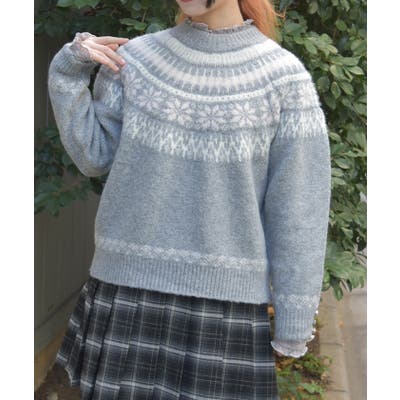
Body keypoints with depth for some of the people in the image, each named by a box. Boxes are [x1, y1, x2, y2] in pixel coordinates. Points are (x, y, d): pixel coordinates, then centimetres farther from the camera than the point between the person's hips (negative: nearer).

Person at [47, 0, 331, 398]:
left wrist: (294, 322, -3)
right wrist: (67, 73, -3)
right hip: (127, 288, 2)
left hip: (225, 299, -2)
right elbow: (94, 156, 7)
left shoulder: (283, 77, -5)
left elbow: (297, 209, -4)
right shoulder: (135, 59, 2)